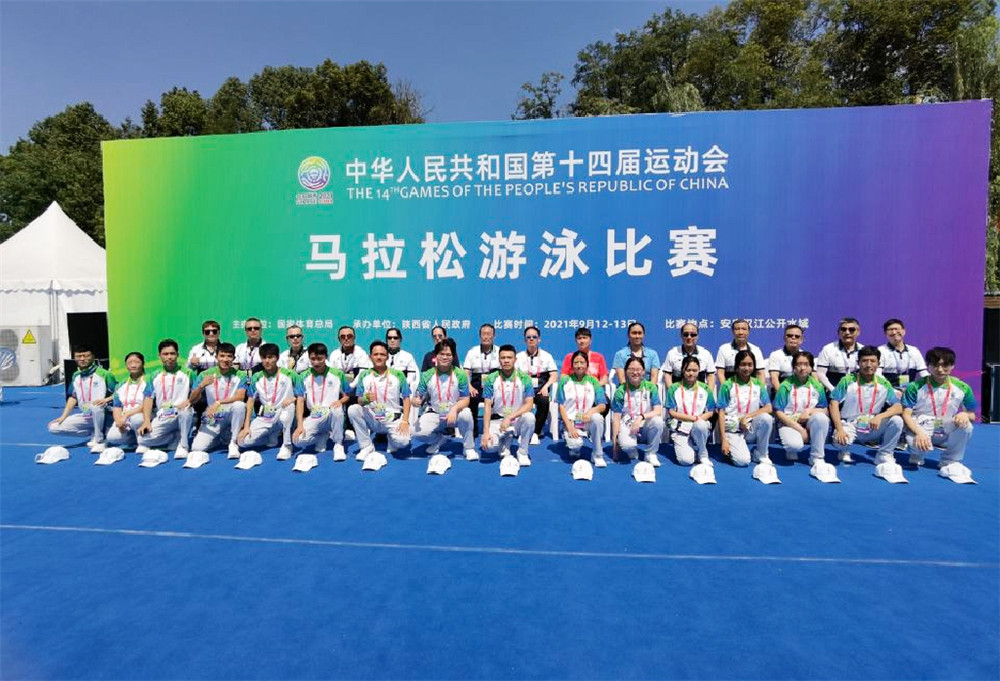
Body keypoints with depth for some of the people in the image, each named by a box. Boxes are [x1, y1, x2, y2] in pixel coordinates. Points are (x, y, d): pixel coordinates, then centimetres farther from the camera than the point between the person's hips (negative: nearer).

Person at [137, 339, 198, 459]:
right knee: (143, 439, -18)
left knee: (185, 411, -38)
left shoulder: (188, 373, 5)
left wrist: (188, 402, -22)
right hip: (162, 418, 3)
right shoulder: (155, 376, 11)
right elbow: (148, 399, 5)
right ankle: (175, 436, 7)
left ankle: (183, 445, -18)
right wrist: (146, 421, -6)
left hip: (182, 415, -3)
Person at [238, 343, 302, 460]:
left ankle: (287, 445, -20)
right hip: (265, 418, 3)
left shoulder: (289, 375, -5)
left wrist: (293, 399, -28)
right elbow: (250, 401, 4)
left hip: (285, 416, -3)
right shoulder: (256, 377, 3)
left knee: (289, 405, -37)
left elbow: (300, 398, -5)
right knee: (243, 441, -15)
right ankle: (272, 436, 15)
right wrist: (246, 426, -2)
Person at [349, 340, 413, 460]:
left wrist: (405, 421, -13)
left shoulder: (398, 374, 0)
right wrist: (366, 399, -24)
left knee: (402, 441, -29)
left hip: (393, 419, -2)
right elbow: (359, 401, 1)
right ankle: (367, 446, -10)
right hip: (372, 419, 2)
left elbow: (406, 399, 0)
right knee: (353, 409, -26)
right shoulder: (364, 375, 3)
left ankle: (391, 436, 11)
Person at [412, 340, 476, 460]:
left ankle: (469, 448, -9)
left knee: (466, 414, -36)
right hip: (434, 414, 2)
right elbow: (419, 398, -3)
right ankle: (439, 439, 13)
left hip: (454, 413, -1)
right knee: (418, 432, -25)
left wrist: (454, 409, -32)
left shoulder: (460, 374, -11)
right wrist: (416, 400, -29)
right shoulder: (427, 375, -7)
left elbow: (465, 400, -11)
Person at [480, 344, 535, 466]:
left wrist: (510, 417, -24)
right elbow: (487, 406, -8)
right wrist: (486, 432, -17)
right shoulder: (491, 379, -5)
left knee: (529, 417, -34)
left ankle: (523, 452, -10)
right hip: (497, 420, 0)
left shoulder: (524, 378, -5)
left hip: (517, 420, 0)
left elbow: (529, 404, -13)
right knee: (488, 446, -28)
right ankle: (504, 448, 11)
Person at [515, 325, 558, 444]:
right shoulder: (519, 357, 14)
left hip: (540, 389, 0)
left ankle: (536, 432, -19)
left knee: (544, 401, -35)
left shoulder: (546, 356, 13)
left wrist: (545, 386, -16)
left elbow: (554, 375, 4)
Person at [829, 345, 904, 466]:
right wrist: (839, 429, -22)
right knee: (839, 441, -35)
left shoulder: (884, 384, 1)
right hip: (849, 426, -3)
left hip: (872, 429, 3)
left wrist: (880, 416, -26)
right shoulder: (847, 381, -7)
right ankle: (844, 452, 6)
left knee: (897, 420, -24)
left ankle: (884, 455, -2)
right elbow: (834, 404, -11)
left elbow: (898, 408, -6)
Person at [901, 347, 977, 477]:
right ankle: (917, 455, 7)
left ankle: (950, 463, -4)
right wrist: (919, 432, -30)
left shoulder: (962, 388, -1)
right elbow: (906, 414, -13)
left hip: (946, 434, 3)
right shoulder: (916, 387, -10)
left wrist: (965, 414, -20)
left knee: (965, 425, -28)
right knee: (914, 441, -36)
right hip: (920, 431, -3)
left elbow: (972, 415, 6)